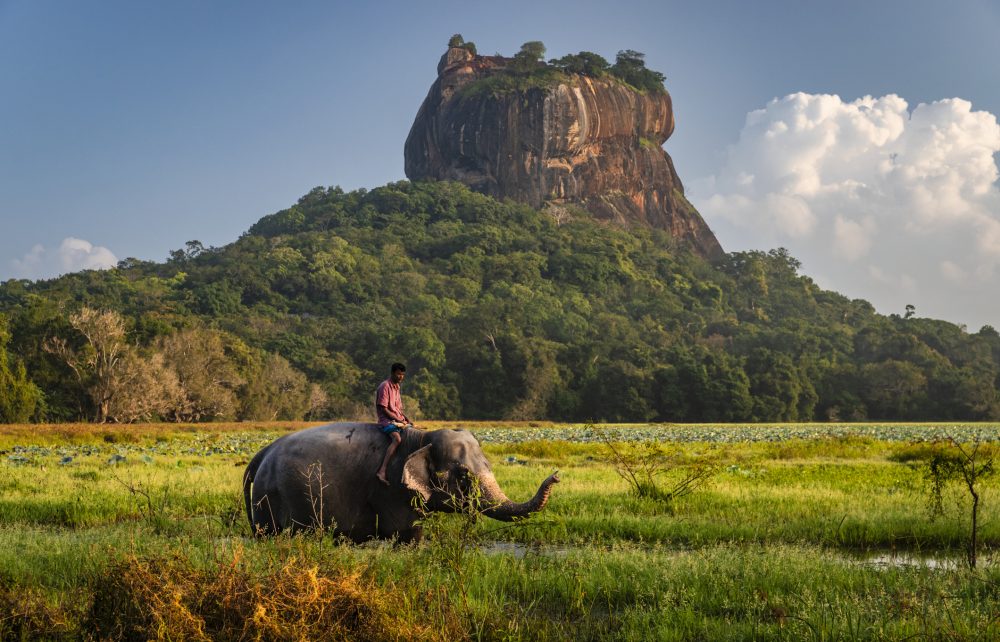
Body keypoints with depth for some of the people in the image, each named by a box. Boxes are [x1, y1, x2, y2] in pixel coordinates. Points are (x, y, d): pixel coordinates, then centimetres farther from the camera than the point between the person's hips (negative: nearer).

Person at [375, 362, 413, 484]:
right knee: (397, 438, -34)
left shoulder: (396, 387, 18)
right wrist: (398, 420, -16)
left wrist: (406, 419, 6)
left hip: (399, 421, 9)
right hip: (387, 421, -9)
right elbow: (383, 409, -15)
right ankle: (382, 471, -44)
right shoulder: (385, 386, -10)